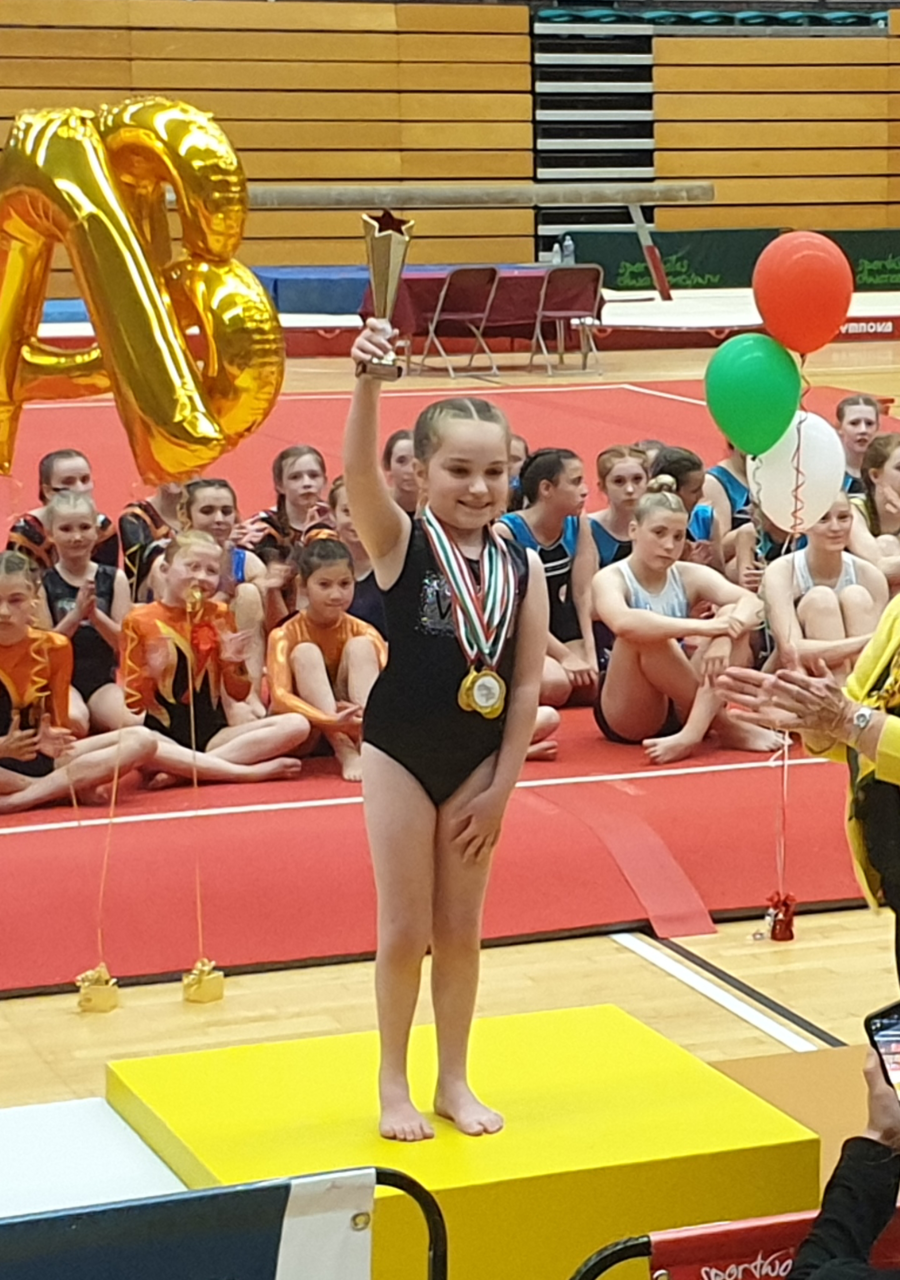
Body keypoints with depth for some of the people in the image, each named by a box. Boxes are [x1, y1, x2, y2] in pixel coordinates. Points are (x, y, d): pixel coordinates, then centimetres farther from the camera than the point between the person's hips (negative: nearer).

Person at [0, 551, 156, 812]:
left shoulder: (54, 648, 3)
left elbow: (58, 724, 4)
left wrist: (51, 739, -20)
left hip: (41, 758, 4)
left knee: (141, 740, -15)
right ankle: (70, 787, -18)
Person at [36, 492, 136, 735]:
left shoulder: (114, 579, 5)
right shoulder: (43, 583, 0)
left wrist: (95, 614, -19)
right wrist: (76, 614, -20)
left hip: (104, 681, 2)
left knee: (131, 723, -30)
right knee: (73, 719, -37)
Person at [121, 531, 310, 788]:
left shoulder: (218, 615, 11)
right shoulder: (140, 621, 1)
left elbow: (239, 693, 11)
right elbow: (132, 703, 0)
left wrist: (231, 662, -9)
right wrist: (150, 673, -20)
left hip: (212, 733, 4)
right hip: (164, 734, -4)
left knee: (297, 725, -19)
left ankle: (180, 770, -25)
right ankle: (250, 771, -32)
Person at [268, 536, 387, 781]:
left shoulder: (363, 632, -4)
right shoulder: (286, 635, -12)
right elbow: (280, 696, -25)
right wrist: (331, 722, -42)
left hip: (354, 727, 2)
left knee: (359, 646, -16)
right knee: (305, 653, -23)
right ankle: (345, 752, -36)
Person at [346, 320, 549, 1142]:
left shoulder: (522, 566, -4)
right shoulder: (400, 543, -11)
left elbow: (527, 684, -1)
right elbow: (359, 472, -32)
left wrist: (501, 786, -3)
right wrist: (369, 381, -48)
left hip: (478, 758, 3)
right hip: (399, 752, -2)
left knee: (462, 929, 12)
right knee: (405, 930, 5)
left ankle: (455, 1080, 27)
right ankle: (394, 1083, 22)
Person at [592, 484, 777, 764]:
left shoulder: (691, 577, 3)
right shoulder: (610, 579, -10)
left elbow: (752, 603, -14)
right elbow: (622, 623, -35)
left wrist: (724, 634, -35)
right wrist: (702, 627, -39)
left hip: (682, 708, 5)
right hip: (626, 717, -5)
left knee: (732, 613, -13)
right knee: (645, 634, -31)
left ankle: (695, 731, -33)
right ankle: (724, 727, -24)